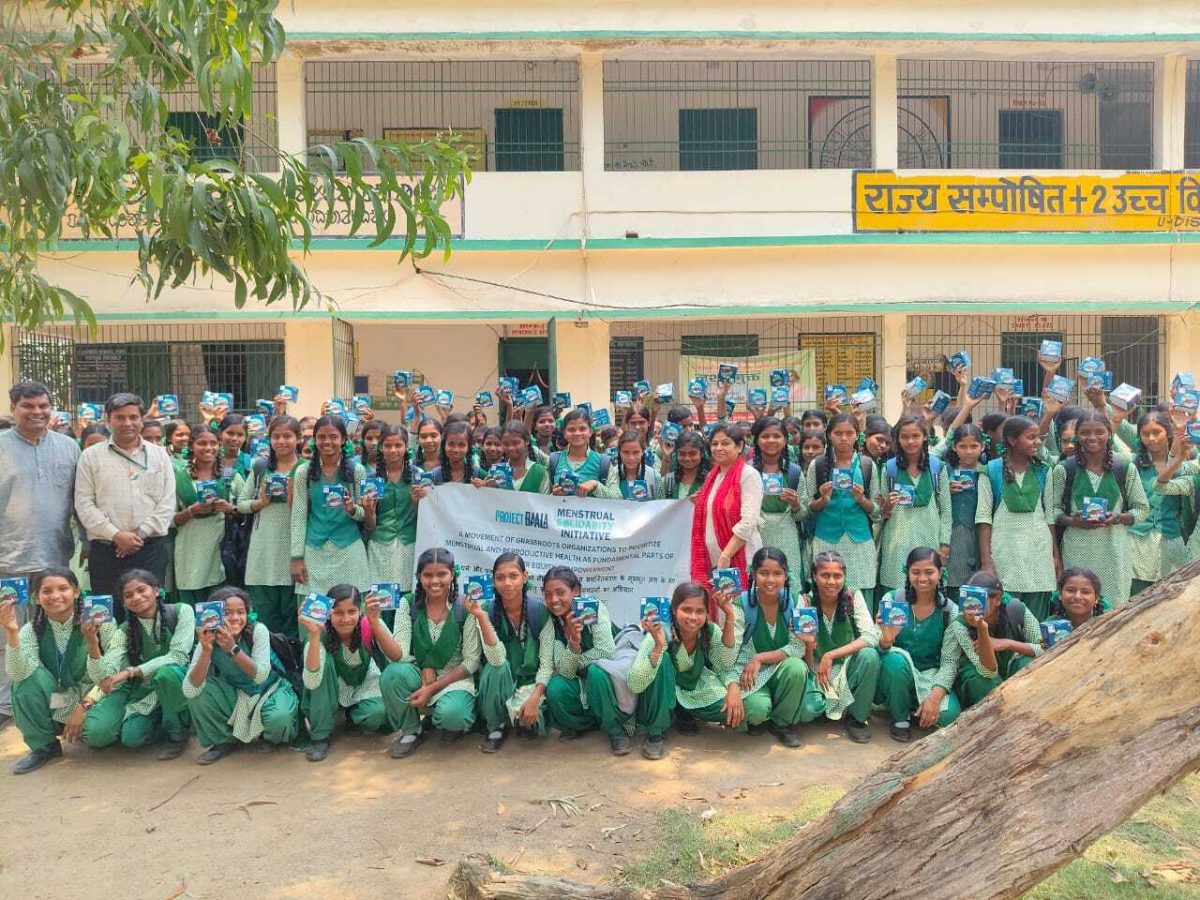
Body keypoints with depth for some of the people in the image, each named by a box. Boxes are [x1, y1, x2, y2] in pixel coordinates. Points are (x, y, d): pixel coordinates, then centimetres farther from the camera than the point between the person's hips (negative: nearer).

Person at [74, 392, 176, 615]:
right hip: (106, 550, -1)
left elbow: (167, 504, 3)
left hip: (151, 548, 1)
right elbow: (84, 504, 0)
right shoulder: (91, 456, 7)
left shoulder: (159, 455, 10)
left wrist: (141, 534, -9)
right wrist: (116, 535, -11)